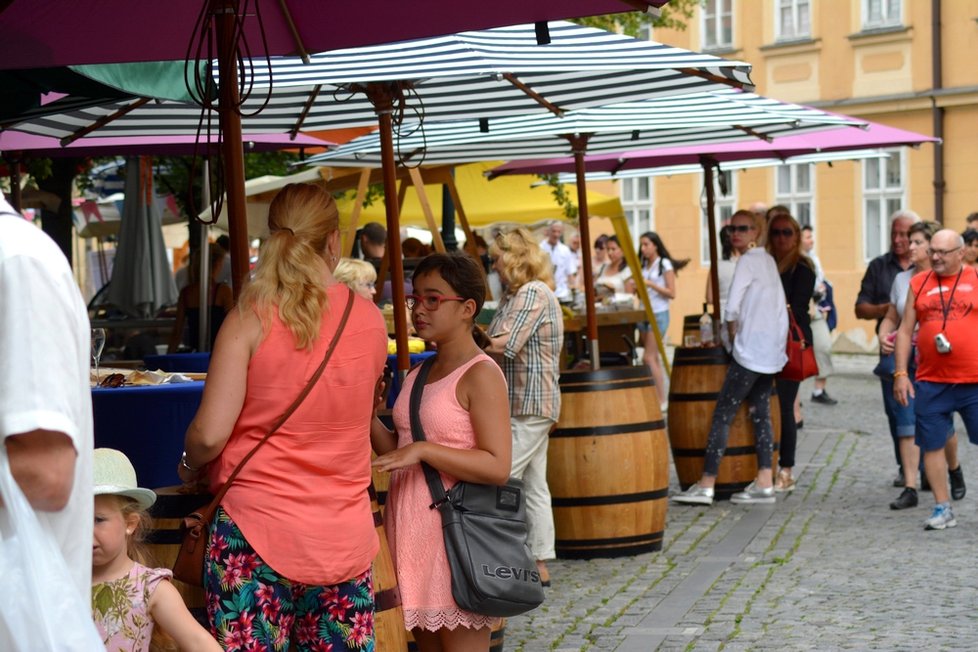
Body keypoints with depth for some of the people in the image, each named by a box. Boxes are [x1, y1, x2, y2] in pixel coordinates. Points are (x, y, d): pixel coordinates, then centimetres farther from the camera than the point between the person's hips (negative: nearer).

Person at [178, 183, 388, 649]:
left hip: (255, 528, -3)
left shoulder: (251, 318, -7)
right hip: (346, 535, 3)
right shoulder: (372, 322, 3)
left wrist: (189, 466, 9)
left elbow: (210, 434, -11)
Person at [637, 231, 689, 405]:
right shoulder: (643, 265, 10)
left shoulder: (665, 264, -8)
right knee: (653, 358, 8)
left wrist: (650, 284, -18)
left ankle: (661, 400, -5)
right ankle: (658, 397, 12)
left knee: (648, 358, -10)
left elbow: (672, 293, -12)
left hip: (659, 314, -7)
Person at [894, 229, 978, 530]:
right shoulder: (918, 284, 9)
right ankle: (943, 508, 16)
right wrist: (900, 373, 4)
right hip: (931, 383, 2)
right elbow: (906, 330, 10)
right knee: (932, 445, 5)